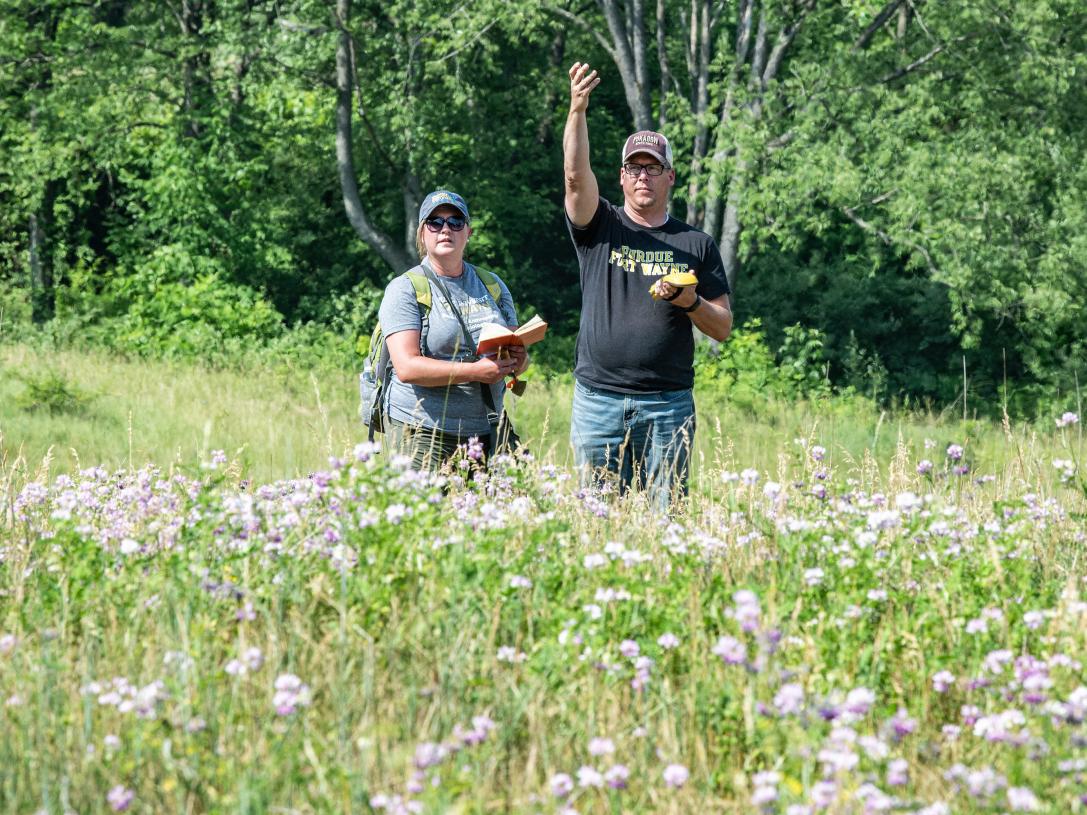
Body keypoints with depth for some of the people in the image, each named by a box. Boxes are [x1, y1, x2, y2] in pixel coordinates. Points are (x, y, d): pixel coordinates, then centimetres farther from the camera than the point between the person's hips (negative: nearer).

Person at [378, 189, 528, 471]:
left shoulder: (492, 286, 15)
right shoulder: (404, 289, -3)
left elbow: (517, 350, 17)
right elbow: (407, 367, -14)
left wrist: (518, 361, -9)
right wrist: (476, 371, -22)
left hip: (485, 433, 5)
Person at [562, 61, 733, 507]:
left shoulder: (696, 243, 11)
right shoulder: (599, 227, 8)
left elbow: (722, 327, 11)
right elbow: (575, 174, -12)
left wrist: (691, 303, -11)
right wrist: (577, 110, -26)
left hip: (669, 404, 0)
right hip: (599, 400, 0)